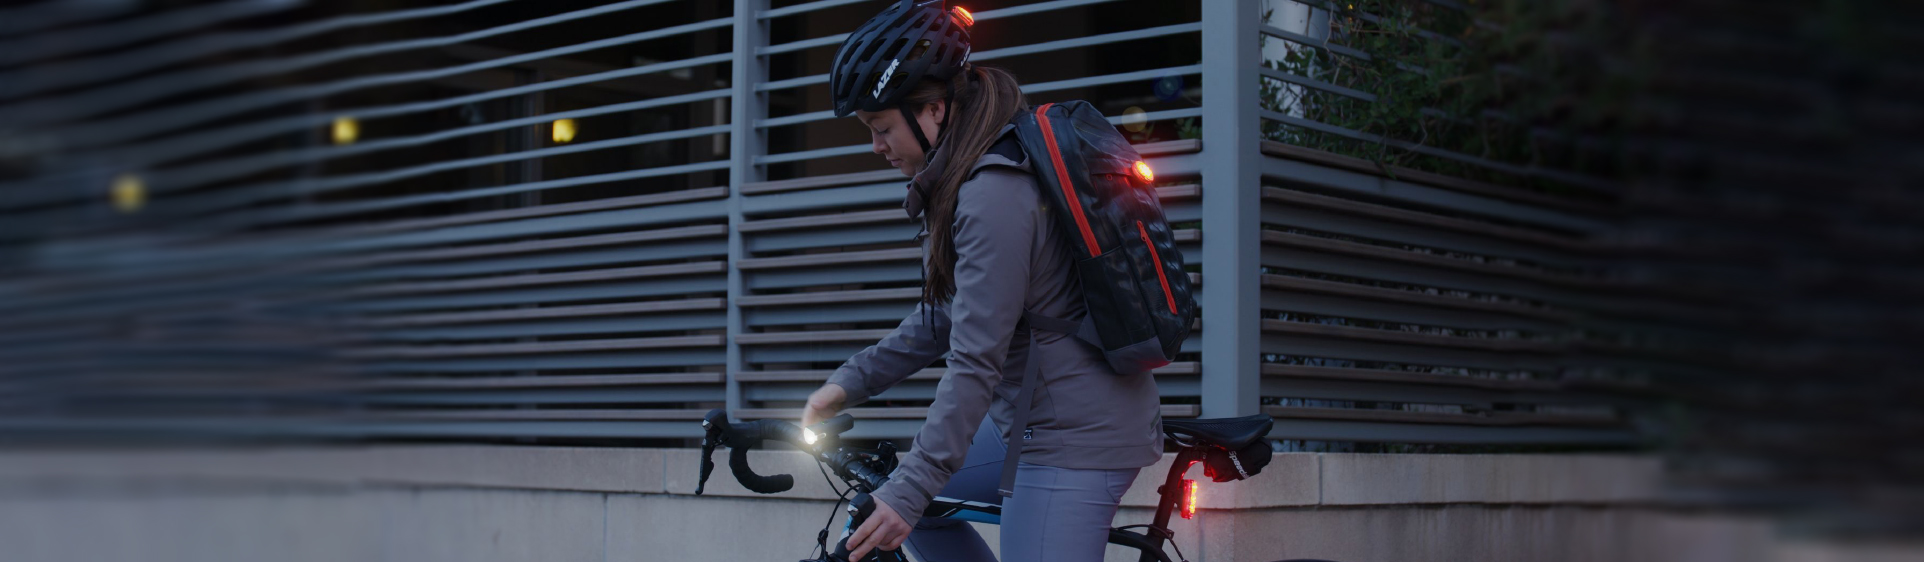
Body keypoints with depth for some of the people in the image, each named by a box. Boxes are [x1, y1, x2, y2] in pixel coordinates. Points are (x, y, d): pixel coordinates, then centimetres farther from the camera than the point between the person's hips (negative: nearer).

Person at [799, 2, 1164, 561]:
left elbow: (976, 363, -24)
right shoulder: (975, 176, 10)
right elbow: (946, 317, 16)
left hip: (1078, 436, -10)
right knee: (901, 496, 18)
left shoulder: (994, 197, -22)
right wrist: (851, 381, 10)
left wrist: (908, 493, -22)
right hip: (1033, 421, 10)